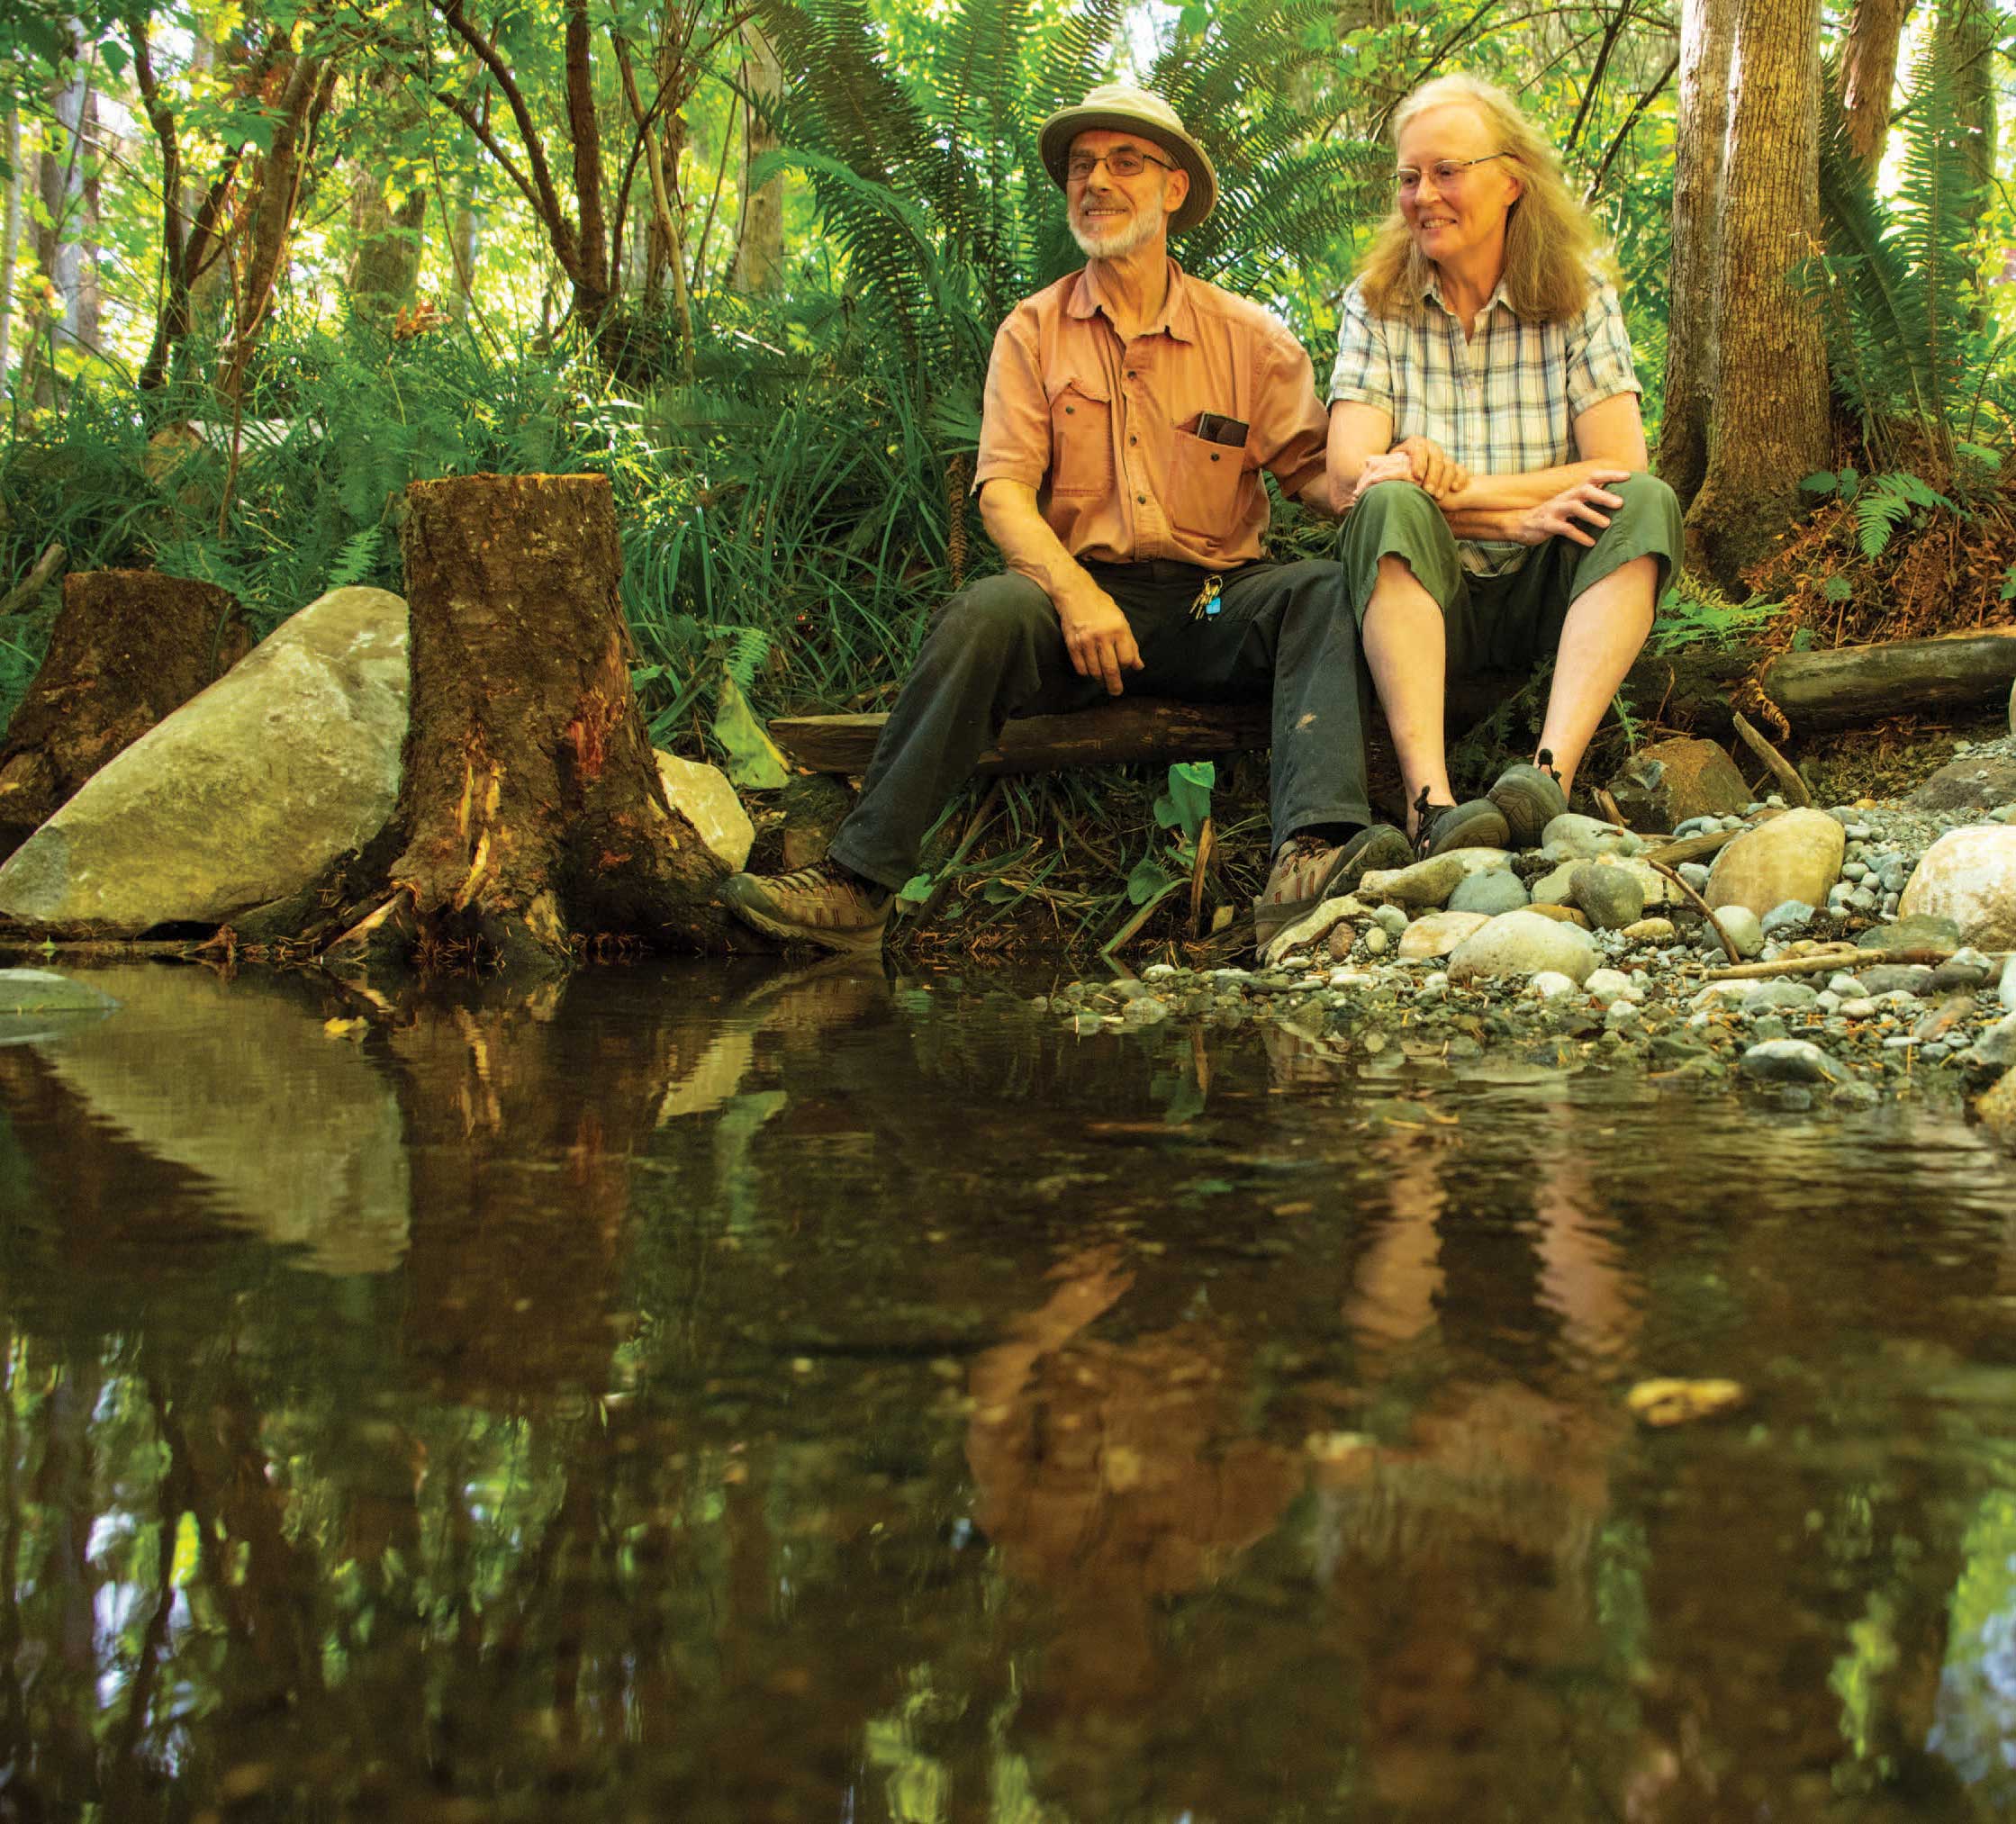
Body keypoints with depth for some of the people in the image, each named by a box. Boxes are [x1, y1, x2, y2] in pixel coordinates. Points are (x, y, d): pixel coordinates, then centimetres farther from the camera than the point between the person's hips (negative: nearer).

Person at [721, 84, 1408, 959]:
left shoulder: (1247, 336, 11)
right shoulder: (1034, 332, 9)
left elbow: (1312, 471, 7)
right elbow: (1002, 490, -1)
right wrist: (1075, 592, -21)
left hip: (1214, 600, 1)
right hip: (1079, 592, 0)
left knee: (1329, 588, -29)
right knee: (988, 609, -33)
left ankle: (1308, 862, -49)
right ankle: (857, 881, -35)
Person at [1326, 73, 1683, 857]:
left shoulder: (1579, 299, 2)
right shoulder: (1375, 304, 2)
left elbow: (1622, 468, -11)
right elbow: (1349, 477, -12)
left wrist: (1459, 487, -22)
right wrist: (1517, 517, -21)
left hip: (1545, 595, 1)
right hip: (1420, 592, -1)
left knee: (1647, 502, -25)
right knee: (1391, 506, -31)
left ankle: (1550, 773, -44)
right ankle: (1430, 801, -48)